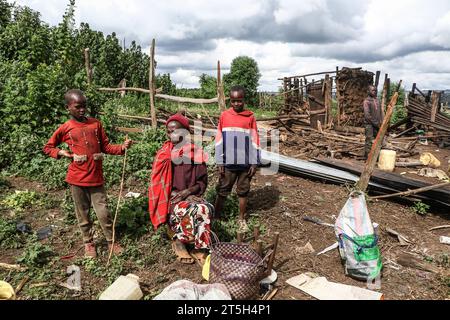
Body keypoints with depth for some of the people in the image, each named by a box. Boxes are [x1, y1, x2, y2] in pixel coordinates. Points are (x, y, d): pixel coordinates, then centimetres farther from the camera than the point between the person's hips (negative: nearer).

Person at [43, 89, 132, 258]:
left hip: (96, 177, 1)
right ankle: (88, 243, 31)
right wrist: (60, 152, -8)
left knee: (103, 212, 4)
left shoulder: (96, 124, 2)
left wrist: (122, 147, -11)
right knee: (83, 213, 13)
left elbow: (106, 146, 6)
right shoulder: (65, 128, -2)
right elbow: (47, 147, 11)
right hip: (77, 179, 0)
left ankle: (111, 241, 22)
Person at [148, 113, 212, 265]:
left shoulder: (196, 152, 2)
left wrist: (187, 192, -14)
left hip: (190, 195, 2)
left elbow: (202, 182, 2)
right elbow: (158, 183, 2)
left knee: (206, 209, -30)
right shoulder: (163, 154, 0)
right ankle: (178, 240, -8)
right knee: (196, 211, -31)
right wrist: (173, 193, -14)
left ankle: (179, 239, -11)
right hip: (170, 198, -2)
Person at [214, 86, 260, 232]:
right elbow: (219, 140, 0)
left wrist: (254, 163, -3)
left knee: (243, 192, 12)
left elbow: (254, 141, 0)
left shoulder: (250, 117, -1)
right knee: (222, 191, 8)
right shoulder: (224, 116, 0)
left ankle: (242, 219, 27)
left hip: (245, 163, 0)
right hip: (228, 163, 0)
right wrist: (219, 162, -3)